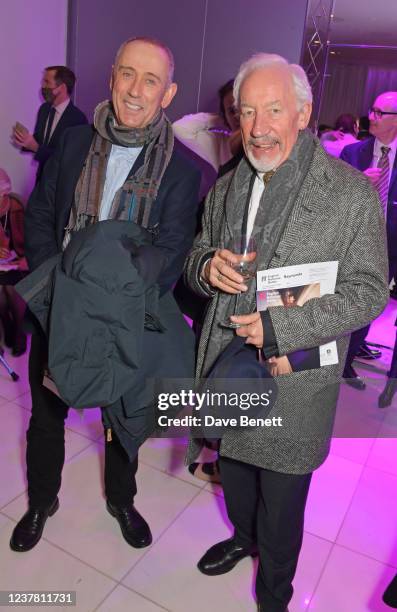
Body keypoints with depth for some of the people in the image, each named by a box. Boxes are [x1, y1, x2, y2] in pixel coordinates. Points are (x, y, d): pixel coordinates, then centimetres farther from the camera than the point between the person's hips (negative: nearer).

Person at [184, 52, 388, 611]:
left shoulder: (353, 193, -14)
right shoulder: (225, 188, 3)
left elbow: (369, 292, -13)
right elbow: (197, 257, 13)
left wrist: (280, 328, -23)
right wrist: (207, 267, -13)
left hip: (293, 382, -4)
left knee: (281, 504, 15)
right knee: (234, 474, 27)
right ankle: (243, 537, 60)